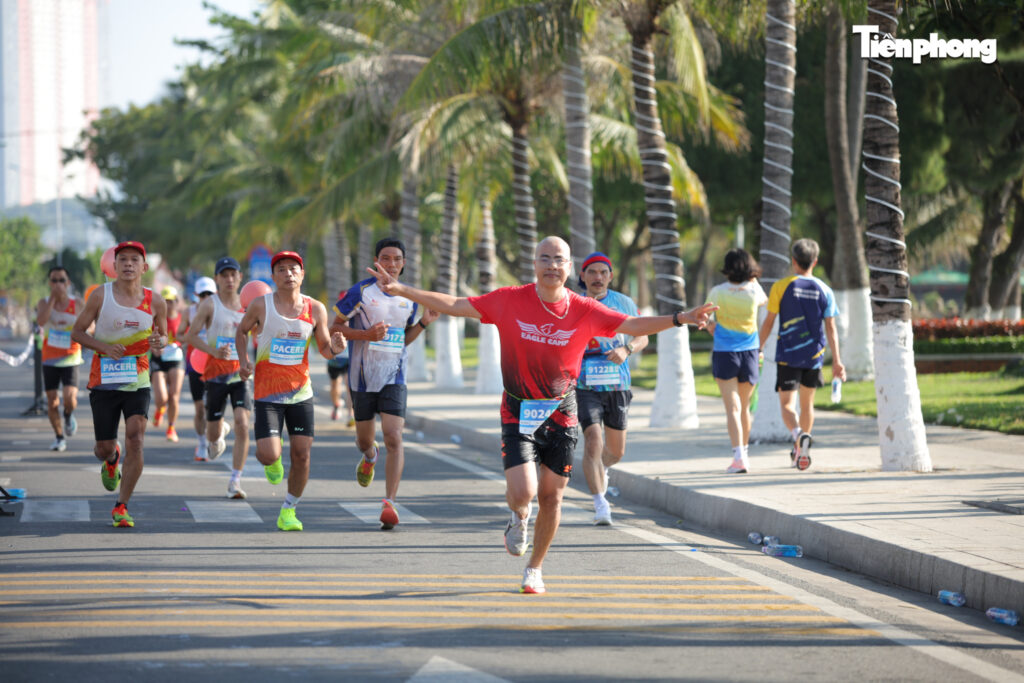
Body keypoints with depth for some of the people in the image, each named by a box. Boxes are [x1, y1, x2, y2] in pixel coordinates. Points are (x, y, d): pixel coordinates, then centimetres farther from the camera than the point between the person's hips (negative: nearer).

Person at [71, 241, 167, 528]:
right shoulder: (101, 296, -6)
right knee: (105, 448, 5)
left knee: (135, 439, -17)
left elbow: (163, 335, 13)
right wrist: (104, 347, -18)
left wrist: (159, 342, -13)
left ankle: (121, 507, -7)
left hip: (137, 382, 0)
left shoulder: (155, 302, -2)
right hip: (104, 381, 0)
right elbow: (77, 332, 0)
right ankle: (111, 460, 46)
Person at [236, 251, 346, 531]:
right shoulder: (261, 305, -7)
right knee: (268, 455, -12)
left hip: (300, 392, 2)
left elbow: (324, 348, 7)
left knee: (301, 453, -2)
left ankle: (288, 511, 17)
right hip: (267, 393, -2)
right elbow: (242, 331, 11)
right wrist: (243, 361, -4)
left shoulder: (315, 310, -2)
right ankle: (272, 462, 28)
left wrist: (335, 347, -17)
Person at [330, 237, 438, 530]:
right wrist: (367, 334, -18)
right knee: (365, 438, 13)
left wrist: (424, 322, 3)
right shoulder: (361, 292, -6)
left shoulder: (408, 298, 7)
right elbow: (336, 327, -4)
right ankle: (369, 456, 52)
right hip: (363, 376, -1)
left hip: (394, 377, 1)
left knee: (394, 438, -15)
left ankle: (390, 502, -16)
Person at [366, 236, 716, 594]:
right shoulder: (510, 301, -8)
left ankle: (534, 568, 28)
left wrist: (680, 319, -22)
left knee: (551, 497, 6)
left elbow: (633, 325, -8)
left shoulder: (585, 310, -6)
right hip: (518, 413, -1)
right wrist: (401, 290, -10)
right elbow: (455, 305, -4)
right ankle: (519, 518, 23)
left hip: (561, 415, 2)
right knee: (523, 492, -16)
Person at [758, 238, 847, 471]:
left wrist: (758, 349, 8)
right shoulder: (824, 290, 1)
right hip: (814, 356, 3)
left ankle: (799, 434, -33)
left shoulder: (781, 287, -6)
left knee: (787, 404, -4)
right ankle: (801, 452, 25)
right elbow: (831, 328, -1)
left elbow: (768, 322, -3)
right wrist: (836, 360, 0)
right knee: (807, 403, 18)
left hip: (788, 356, -3)